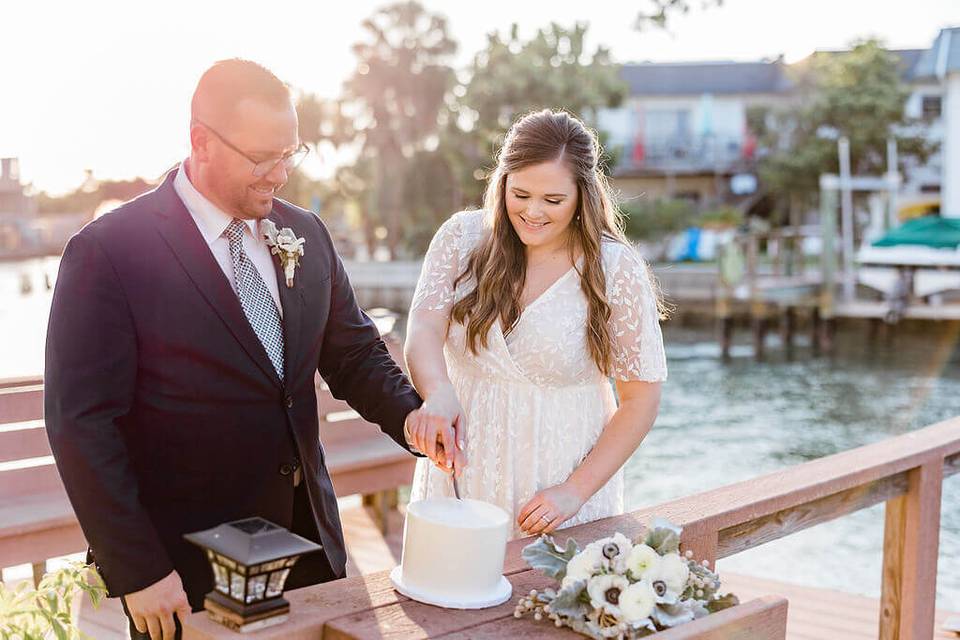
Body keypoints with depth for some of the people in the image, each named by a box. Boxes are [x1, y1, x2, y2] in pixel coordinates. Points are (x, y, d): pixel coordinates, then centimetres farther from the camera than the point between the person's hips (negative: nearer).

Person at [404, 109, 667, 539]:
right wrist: (438, 394, -36)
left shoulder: (617, 270, -8)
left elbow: (640, 400, -5)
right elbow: (423, 330, -14)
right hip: (462, 478, 2)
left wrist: (576, 491, -12)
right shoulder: (463, 237, -2)